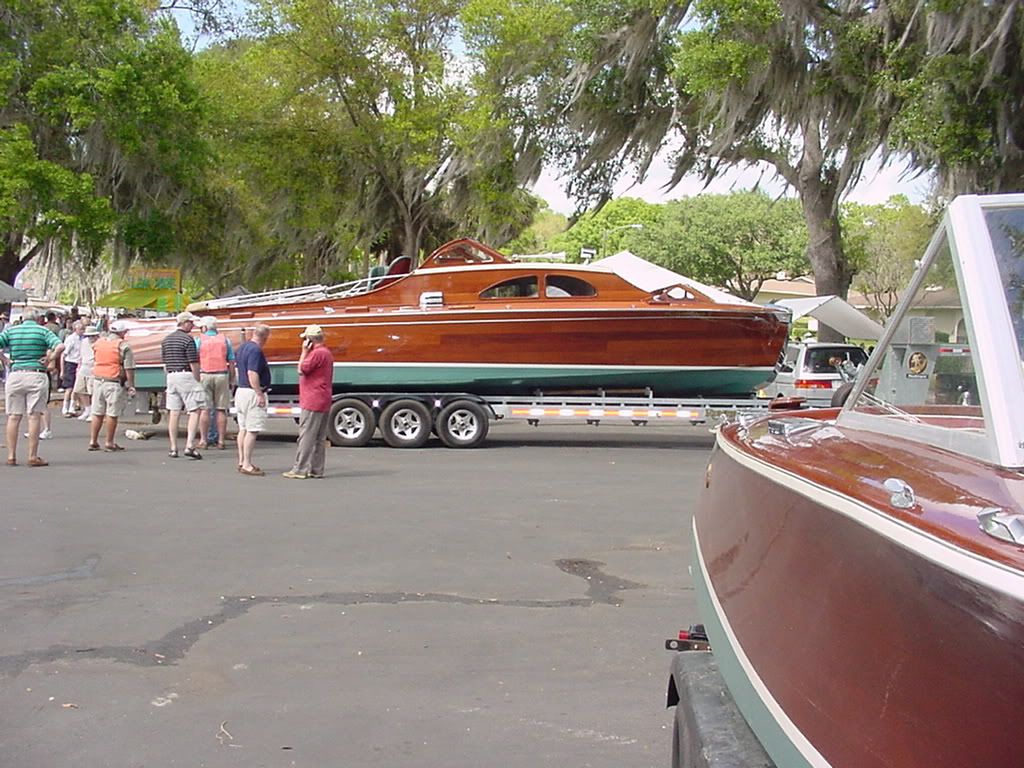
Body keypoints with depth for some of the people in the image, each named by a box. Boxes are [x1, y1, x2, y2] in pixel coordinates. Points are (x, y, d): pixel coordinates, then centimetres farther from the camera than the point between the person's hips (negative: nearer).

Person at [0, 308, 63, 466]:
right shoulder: (43, 331, 0)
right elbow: (60, 346, -14)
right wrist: (50, 359, -2)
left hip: (15, 375, 2)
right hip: (36, 375, -2)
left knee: (13, 417, 8)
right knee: (34, 416, -1)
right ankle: (33, 457, 0)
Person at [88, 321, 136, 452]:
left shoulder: (98, 342, 9)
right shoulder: (123, 346, -10)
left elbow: (95, 361, 16)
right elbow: (129, 369, -11)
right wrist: (131, 387, -7)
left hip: (98, 381, 6)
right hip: (114, 383, -6)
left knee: (97, 413, 12)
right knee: (112, 414, 1)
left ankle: (93, 441, 15)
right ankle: (109, 443, 4)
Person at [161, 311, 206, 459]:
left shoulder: (166, 339, 13)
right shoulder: (188, 339, -10)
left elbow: (164, 363, 17)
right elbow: (194, 363, -12)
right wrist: (197, 381, -4)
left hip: (171, 376, 7)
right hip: (186, 376, -7)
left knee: (173, 413, 7)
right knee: (195, 411, -4)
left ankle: (173, 448, 8)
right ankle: (190, 446, -14)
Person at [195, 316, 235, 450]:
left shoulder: (199, 340, 3)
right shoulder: (225, 340, 8)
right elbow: (231, 362, 6)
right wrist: (231, 380, 11)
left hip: (204, 375, -1)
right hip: (222, 376, 1)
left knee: (204, 409, 1)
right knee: (221, 410, 3)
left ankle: (203, 440, 0)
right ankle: (221, 440, 2)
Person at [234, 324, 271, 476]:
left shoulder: (242, 348, 14)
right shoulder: (255, 350, -17)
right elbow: (252, 373, -25)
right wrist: (260, 394, -23)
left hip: (241, 390, 10)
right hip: (252, 393, -10)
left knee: (243, 429, 14)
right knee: (252, 430, -7)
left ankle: (242, 462, 19)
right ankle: (247, 465, -8)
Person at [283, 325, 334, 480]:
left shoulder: (317, 353, -16)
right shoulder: (326, 353, 17)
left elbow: (302, 369, -14)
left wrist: (304, 351, -8)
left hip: (312, 402, -10)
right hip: (323, 402, 10)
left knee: (306, 436, -7)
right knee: (320, 438, 10)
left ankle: (300, 470, -5)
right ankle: (316, 470, 13)